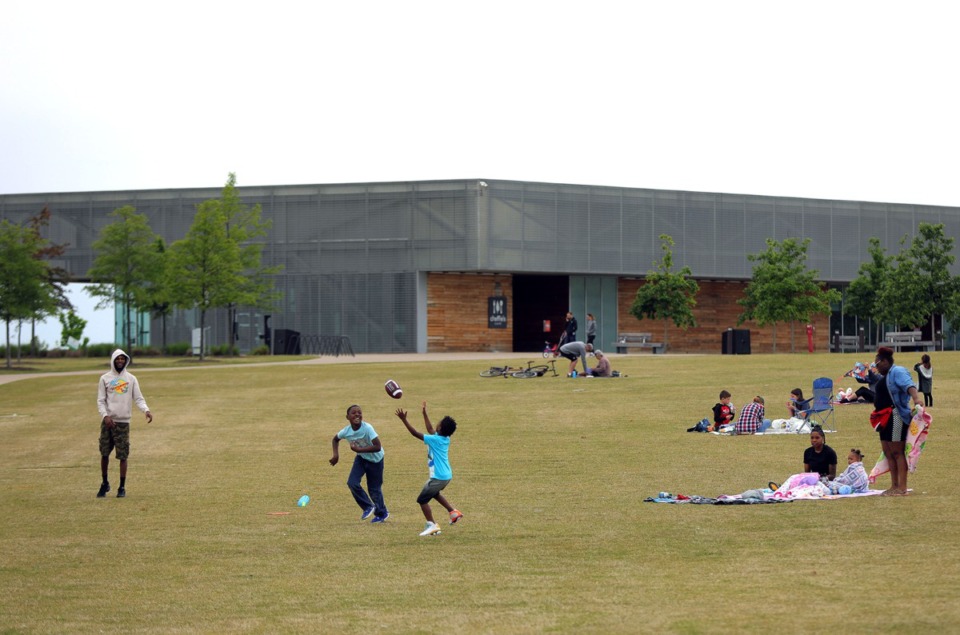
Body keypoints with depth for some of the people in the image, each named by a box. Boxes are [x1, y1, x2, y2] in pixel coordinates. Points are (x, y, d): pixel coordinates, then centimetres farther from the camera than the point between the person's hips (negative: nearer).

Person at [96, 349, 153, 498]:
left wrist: (146, 410, -19)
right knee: (104, 453, 3)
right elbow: (100, 400, 2)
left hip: (123, 422, 0)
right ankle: (104, 483, 21)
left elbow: (138, 398, 0)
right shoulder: (105, 378, 5)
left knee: (123, 456, -1)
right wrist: (105, 415, -14)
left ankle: (122, 487, 7)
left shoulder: (131, 379, 6)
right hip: (108, 421, 0)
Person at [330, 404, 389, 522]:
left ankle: (382, 513, 31)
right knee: (352, 483, -13)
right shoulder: (346, 431, -18)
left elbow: (378, 447, -37)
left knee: (374, 488, 4)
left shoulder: (367, 428, -32)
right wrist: (336, 455, -6)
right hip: (361, 458, 4)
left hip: (375, 459, -4)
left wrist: (359, 449, -37)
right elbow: (335, 439, 6)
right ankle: (368, 507, 9)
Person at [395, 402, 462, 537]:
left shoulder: (435, 440, -20)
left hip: (438, 477, -9)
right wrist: (424, 413, 26)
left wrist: (404, 419, -17)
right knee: (434, 493, 34)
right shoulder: (445, 439, 3)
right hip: (446, 476, 9)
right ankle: (453, 512, 30)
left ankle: (432, 525, 0)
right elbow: (430, 430, 20)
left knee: (422, 499, 1)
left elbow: (415, 433, -20)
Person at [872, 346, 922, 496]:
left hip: (896, 418, -10)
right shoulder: (886, 376, 20)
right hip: (886, 419, 10)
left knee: (897, 452, -9)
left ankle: (902, 488, -9)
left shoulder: (898, 372, -12)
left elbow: (909, 385, -29)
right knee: (888, 452, 11)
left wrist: (916, 398, -47)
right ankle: (894, 486, 16)